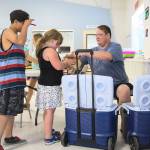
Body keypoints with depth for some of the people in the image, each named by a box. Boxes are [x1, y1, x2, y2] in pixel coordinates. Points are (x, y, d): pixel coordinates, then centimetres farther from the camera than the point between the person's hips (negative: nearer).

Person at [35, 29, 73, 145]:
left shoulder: (42, 50, 16)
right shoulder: (50, 50, -16)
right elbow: (58, 66, -26)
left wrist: (64, 63, 14)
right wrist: (67, 63, -7)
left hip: (46, 84, 10)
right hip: (50, 85, -10)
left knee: (48, 110, 19)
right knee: (50, 110, -5)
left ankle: (49, 131, 32)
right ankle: (48, 137, 2)